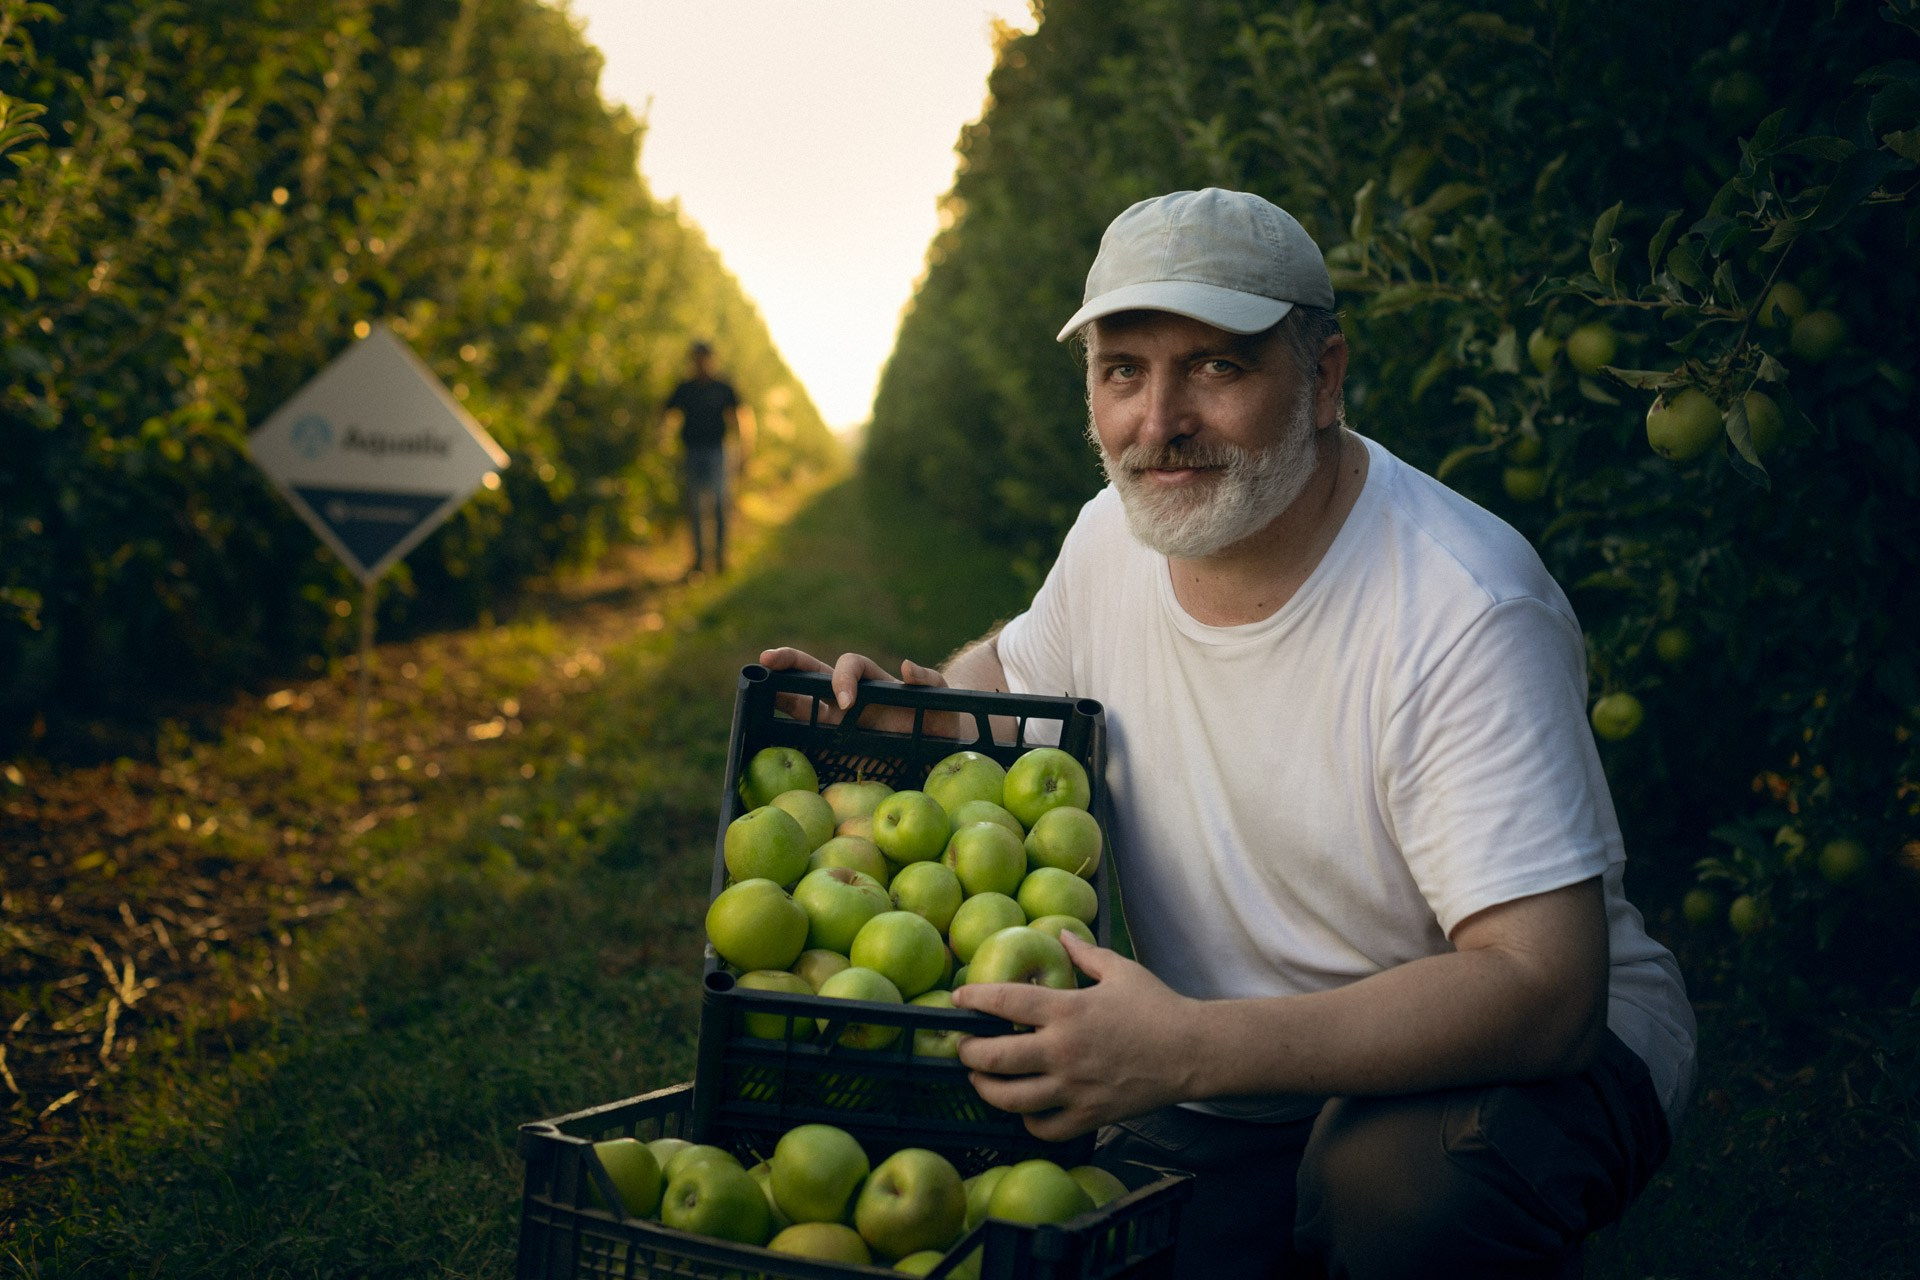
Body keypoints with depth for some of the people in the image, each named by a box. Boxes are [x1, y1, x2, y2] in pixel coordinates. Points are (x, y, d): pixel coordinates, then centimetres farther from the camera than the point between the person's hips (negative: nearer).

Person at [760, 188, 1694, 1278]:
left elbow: (1543, 989, -30)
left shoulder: (1466, 609, -25)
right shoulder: (1114, 538, -4)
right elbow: (1015, 668, 20)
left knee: (1400, 1173, -38)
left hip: (1534, 1040, -5)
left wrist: (1190, 1052, -41)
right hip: (1231, 1100, 6)